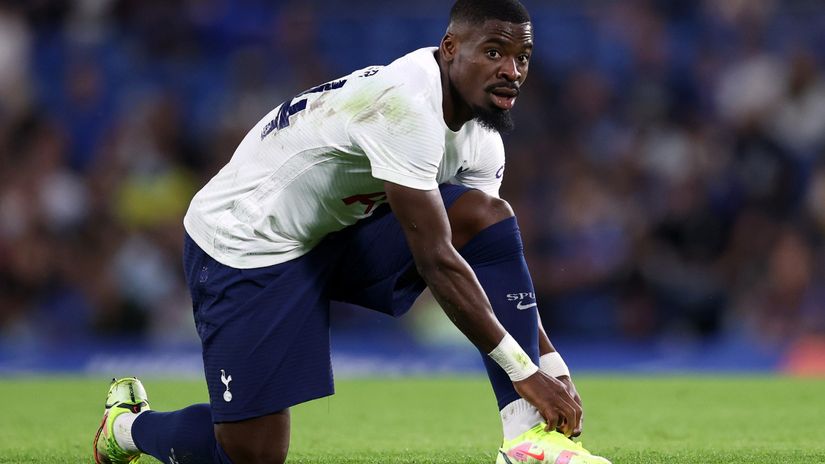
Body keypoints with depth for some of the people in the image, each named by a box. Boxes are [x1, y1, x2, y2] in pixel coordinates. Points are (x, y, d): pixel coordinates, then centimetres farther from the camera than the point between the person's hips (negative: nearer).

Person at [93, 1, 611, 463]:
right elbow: (435, 261, -32)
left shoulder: (481, 139, -3)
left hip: (336, 232, 8)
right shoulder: (407, 103, -32)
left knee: (488, 216, -14)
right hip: (245, 246, -8)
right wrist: (525, 371, -28)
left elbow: (499, 257, 5)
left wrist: (553, 364, -5)